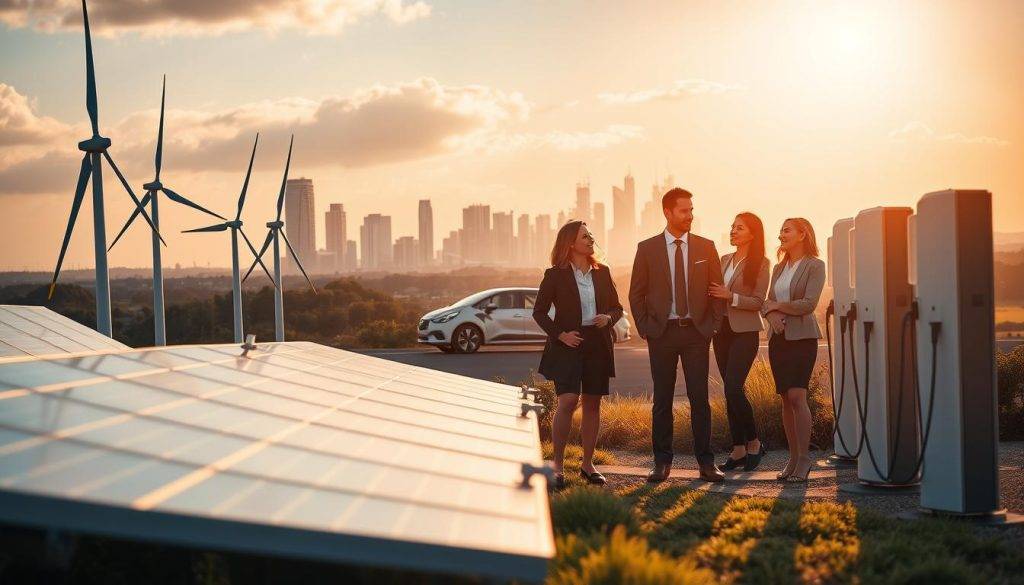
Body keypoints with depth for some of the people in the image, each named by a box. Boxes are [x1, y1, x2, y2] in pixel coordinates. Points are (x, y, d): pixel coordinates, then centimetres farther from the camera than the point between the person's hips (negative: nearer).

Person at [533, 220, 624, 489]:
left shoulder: (602, 272, 10)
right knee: (567, 402, -15)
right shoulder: (555, 275, -2)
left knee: (592, 405, 7)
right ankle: (557, 465, -6)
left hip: (598, 345, 4)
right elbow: (539, 311, 1)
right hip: (568, 345, -4)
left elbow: (617, 307, 17)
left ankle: (587, 464, 17)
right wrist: (560, 334, -11)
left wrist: (609, 318, -5)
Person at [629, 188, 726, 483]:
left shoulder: (705, 247, 5)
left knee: (700, 398, -1)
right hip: (662, 333, 0)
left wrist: (712, 325, 1)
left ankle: (706, 462, 6)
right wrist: (645, 328, -1)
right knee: (662, 400, 5)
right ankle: (662, 462, 12)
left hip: (696, 331, 0)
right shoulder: (647, 248, 2)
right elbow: (636, 294, 6)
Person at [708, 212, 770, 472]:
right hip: (722, 330, 6)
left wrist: (730, 296, -20)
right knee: (731, 391, 6)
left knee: (733, 388, -16)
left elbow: (758, 302, -10)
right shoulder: (724, 260, 14)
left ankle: (753, 443, 0)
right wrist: (712, 294, -2)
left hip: (745, 331, -6)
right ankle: (738, 449, 11)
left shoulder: (760, 263, -5)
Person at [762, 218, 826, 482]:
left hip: (802, 337, -6)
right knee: (785, 398, 5)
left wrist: (778, 305, -3)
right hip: (778, 338, 6)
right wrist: (771, 314, -9)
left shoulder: (814, 266, -4)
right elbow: (767, 302, 13)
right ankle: (793, 458, 10)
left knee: (797, 396, -15)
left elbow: (808, 304, -13)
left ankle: (804, 458, -9)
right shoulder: (779, 268, 17)